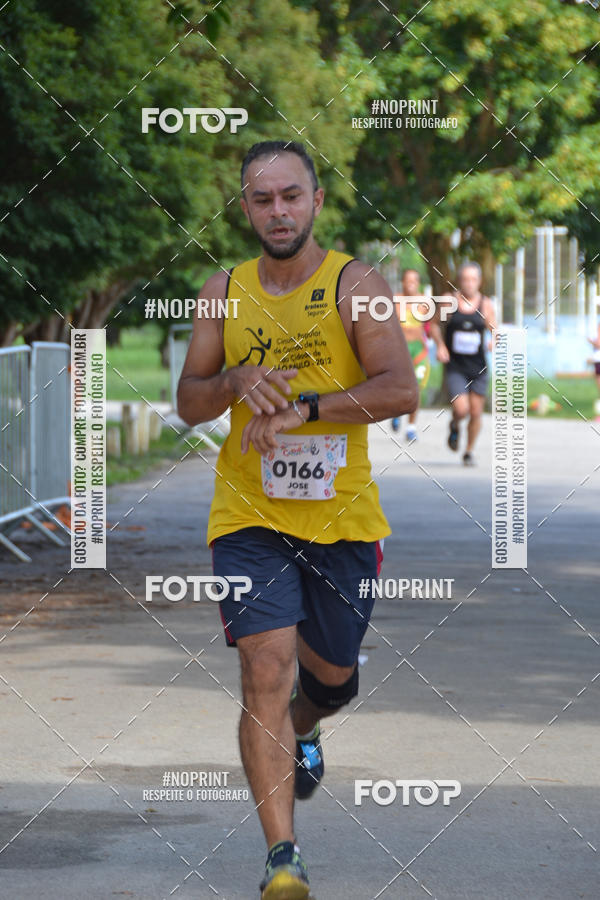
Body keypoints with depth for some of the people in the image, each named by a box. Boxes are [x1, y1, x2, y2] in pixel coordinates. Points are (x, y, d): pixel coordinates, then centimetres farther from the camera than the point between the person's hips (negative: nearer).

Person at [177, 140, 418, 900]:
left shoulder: (354, 283, -5)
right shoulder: (224, 292, 5)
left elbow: (399, 389, -16)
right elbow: (189, 403, 8)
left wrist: (302, 407, -25)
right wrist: (237, 381, -13)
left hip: (342, 516, 0)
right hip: (249, 516, 0)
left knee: (333, 672, 16)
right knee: (265, 667, -14)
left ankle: (301, 731, 54)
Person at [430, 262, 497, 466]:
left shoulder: (486, 305, -1)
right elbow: (434, 324, 12)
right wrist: (440, 345, -4)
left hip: (478, 367, 2)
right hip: (455, 366, -2)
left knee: (476, 413, 5)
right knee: (461, 409, -17)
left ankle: (469, 451, 27)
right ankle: (455, 426, 19)